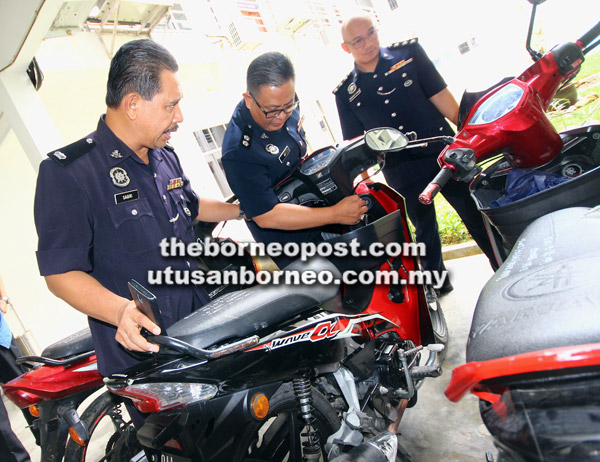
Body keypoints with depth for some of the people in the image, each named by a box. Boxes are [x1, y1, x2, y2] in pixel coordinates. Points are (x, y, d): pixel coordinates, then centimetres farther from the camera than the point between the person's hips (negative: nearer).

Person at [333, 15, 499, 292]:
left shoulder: (408, 53, 3)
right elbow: (354, 141, 7)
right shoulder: (345, 93, 4)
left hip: (443, 152, -1)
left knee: (477, 215, 6)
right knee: (425, 230, 15)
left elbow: (440, 96, -2)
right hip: (402, 173, 1)